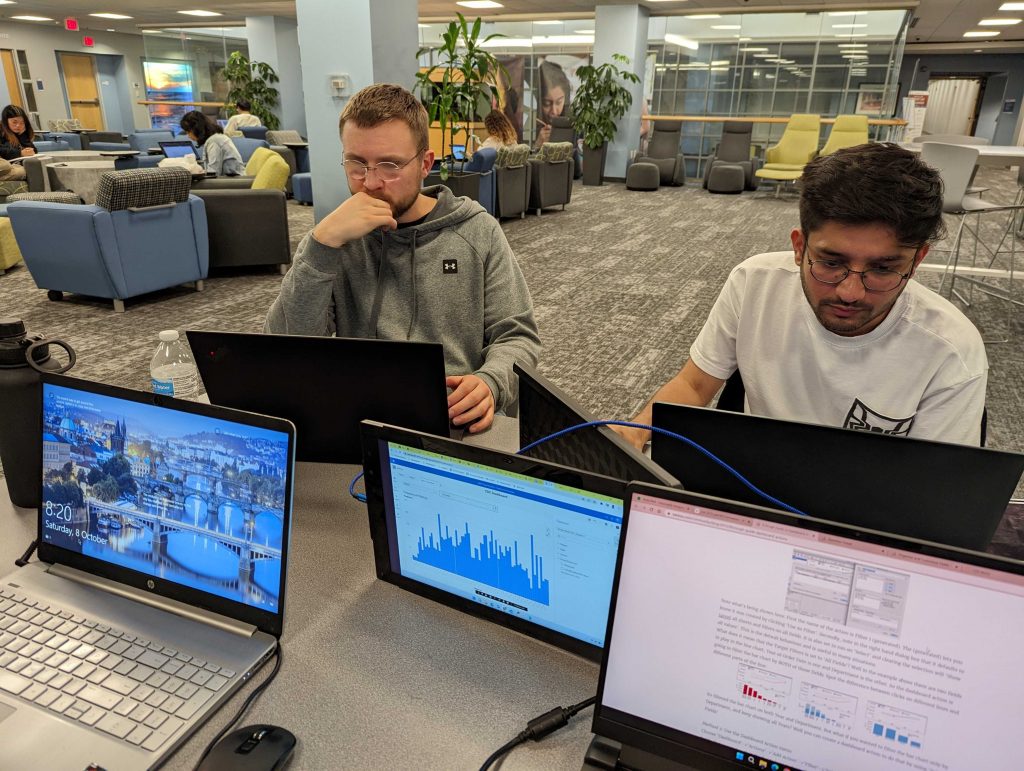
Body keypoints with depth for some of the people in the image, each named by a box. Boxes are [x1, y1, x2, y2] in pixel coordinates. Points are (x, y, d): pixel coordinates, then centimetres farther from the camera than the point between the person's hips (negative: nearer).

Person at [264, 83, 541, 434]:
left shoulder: (478, 232, 6)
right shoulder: (329, 241, 6)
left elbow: (516, 335, 5)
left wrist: (490, 383, -16)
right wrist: (323, 244, -14)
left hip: (460, 420, 1)